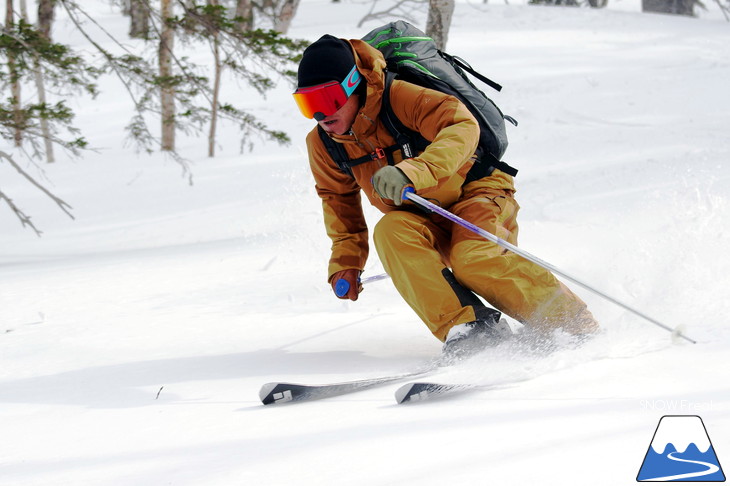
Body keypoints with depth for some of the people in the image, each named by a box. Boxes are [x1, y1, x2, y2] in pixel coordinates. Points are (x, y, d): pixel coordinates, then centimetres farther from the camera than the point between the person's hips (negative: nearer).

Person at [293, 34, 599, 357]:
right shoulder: (323, 145, -4)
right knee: (390, 232, -27)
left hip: (475, 195, -6)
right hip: (426, 224, 6)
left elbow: (462, 127, -36)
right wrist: (346, 260, 11)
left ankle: (577, 324, -23)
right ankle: (465, 324, -33)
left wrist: (414, 171, -50)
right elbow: (339, 198, 16)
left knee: (473, 259, -33)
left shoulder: (400, 97, -23)